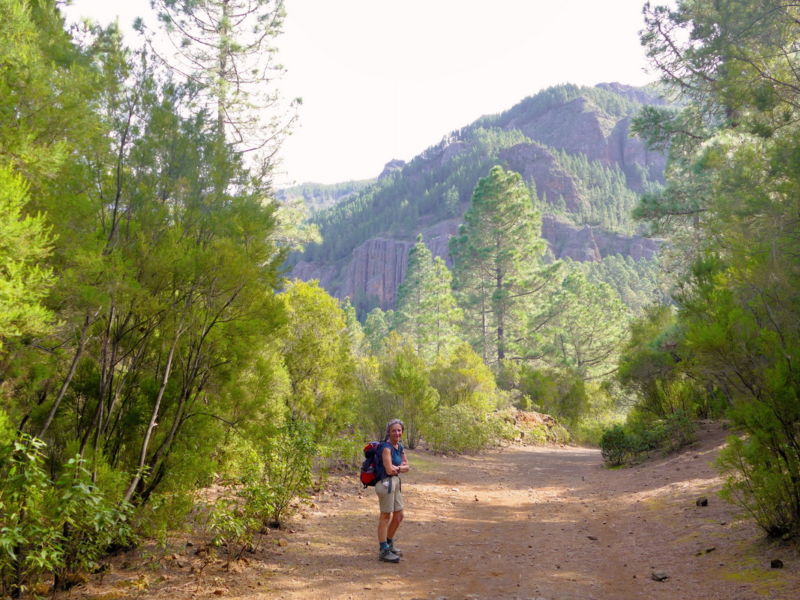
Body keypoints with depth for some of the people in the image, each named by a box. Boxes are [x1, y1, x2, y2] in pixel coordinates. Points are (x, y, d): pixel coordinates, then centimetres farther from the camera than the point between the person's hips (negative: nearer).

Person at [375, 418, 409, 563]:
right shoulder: (386, 447, -17)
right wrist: (400, 467, -3)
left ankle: (389, 545, 33)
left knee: (399, 516, 17)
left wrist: (396, 468, -9)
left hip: (395, 482, 9)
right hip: (386, 482, -9)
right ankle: (384, 551, 10)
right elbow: (389, 470, -21)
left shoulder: (400, 447, 10)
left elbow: (406, 467, 10)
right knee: (386, 516, 0)